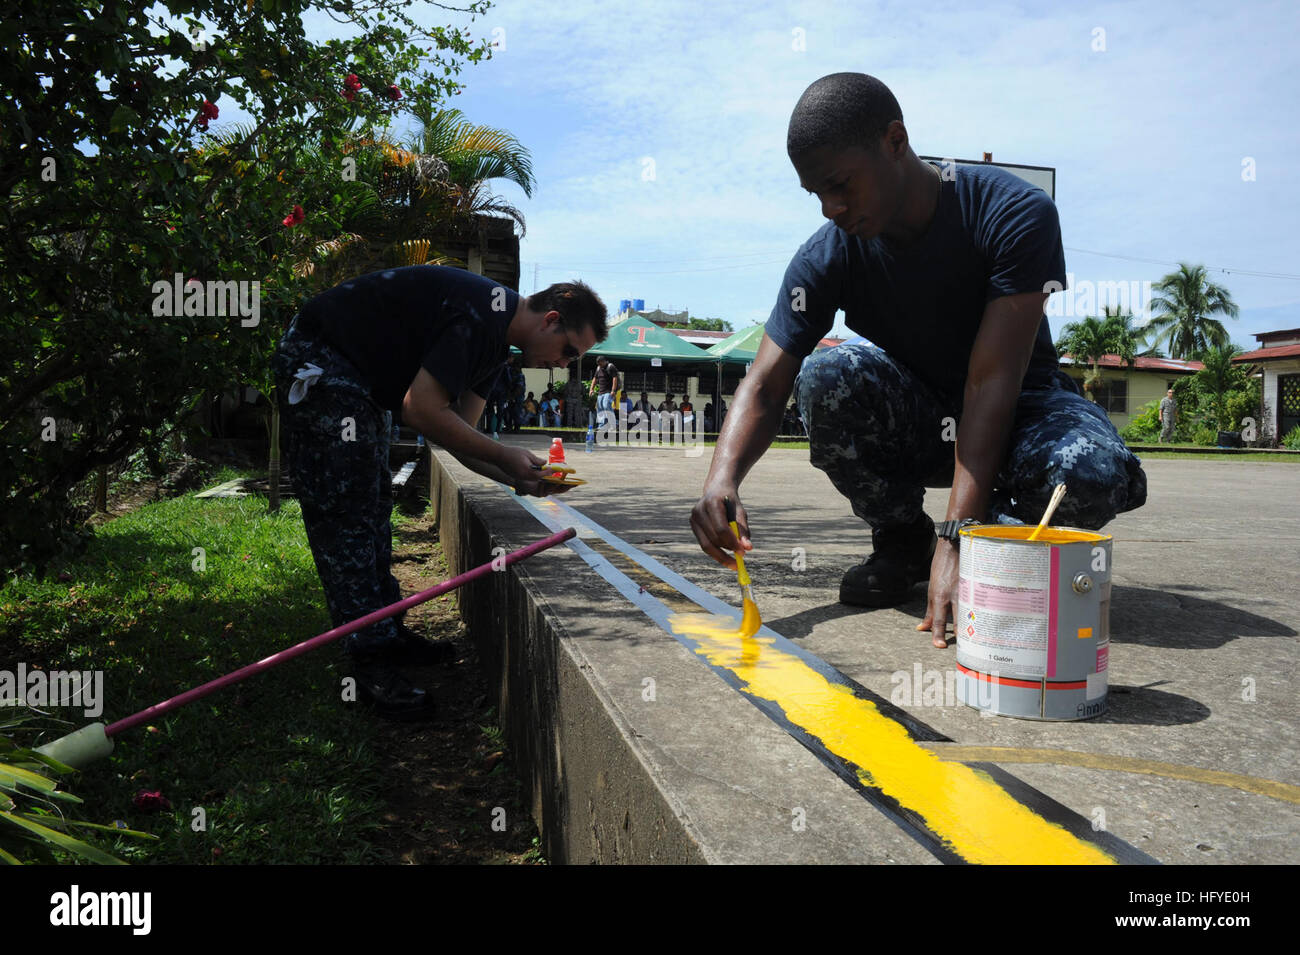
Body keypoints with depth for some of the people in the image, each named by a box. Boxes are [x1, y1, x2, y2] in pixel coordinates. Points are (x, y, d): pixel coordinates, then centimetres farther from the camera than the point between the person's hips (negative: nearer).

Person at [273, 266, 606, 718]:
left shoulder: (496, 334, 6)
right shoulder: (478, 316, -25)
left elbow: (459, 432, 6)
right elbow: (421, 411, -26)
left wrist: (520, 480, -7)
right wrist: (503, 456, -18)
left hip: (355, 378, 11)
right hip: (319, 363, -11)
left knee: (373, 504, 13)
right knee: (344, 510, -11)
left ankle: (386, 630, 22)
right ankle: (371, 660, -7)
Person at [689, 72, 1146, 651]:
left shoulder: (1015, 214, -22)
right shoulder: (827, 257, -14)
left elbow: (992, 381, -30)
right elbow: (764, 386, -18)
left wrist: (958, 539, -37)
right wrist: (723, 477, -40)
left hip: (1019, 407, -2)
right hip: (911, 422, 3)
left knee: (1093, 473, -37)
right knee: (826, 376, -30)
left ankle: (1003, 535, 0)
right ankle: (901, 541, -5)